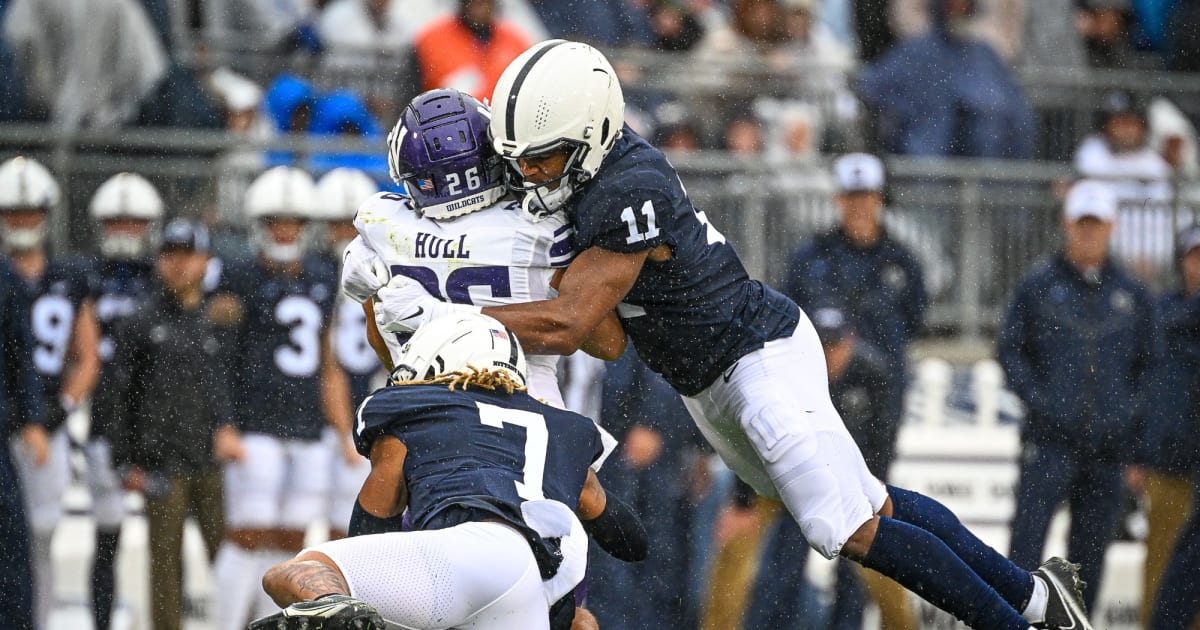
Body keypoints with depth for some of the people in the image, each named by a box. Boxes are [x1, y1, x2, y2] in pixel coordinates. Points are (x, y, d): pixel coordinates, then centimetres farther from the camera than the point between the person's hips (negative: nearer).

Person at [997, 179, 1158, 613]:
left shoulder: (1132, 296, 12)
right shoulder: (1038, 287, 6)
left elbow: (1148, 366, 16)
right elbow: (1010, 349, 7)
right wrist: (1036, 398, -8)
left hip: (1108, 443, 3)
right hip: (1049, 439, -2)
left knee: (1091, 546, 3)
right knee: (1028, 533, -13)